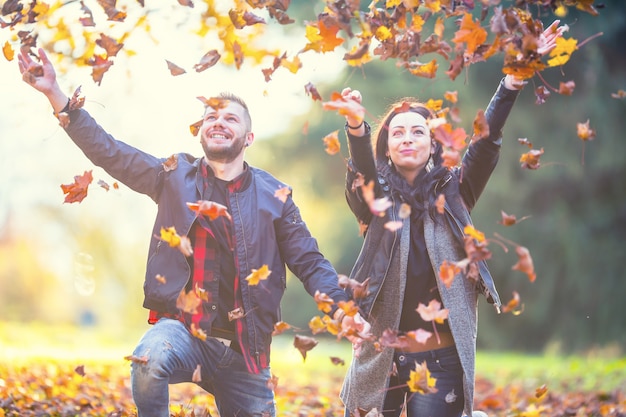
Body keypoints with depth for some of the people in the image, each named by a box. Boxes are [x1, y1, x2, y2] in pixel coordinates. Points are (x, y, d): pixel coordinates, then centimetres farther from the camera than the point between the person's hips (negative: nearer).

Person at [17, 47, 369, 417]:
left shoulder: (273, 194, 7)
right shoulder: (175, 176, 7)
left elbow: (310, 262, 7)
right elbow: (107, 150, 2)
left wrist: (342, 309, -11)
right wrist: (56, 94, -8)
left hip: (245, 348, 2)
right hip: (183, 328, -2)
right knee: (152, 359, -36)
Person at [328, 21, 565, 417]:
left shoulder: (454, 192, 5)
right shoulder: (376, 198, 2)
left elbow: (488, 139, -8)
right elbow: (362, 168, -19)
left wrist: (516, 74, -21)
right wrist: (356, 123, -41)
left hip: (442, 358, 0)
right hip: (381, 357, 0)